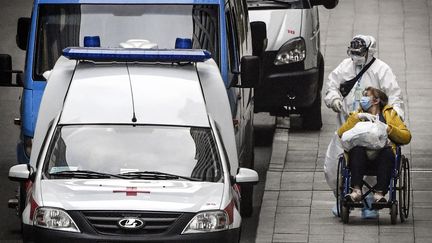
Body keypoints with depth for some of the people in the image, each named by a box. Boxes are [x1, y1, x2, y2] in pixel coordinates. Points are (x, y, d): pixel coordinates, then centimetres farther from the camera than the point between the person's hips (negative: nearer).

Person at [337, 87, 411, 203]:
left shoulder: (390, 114, 24)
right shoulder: (356, 116, 28)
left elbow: (406, 137, 11)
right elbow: (341, 133, 8)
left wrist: (388, 129, -3)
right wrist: (358, 117, 0)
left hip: (382, 155, -1)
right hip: (361, 156, 1)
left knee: (388, 152, -34)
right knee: (357, 149, -33)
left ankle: (379, 193, -42)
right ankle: (356, 190, -42)